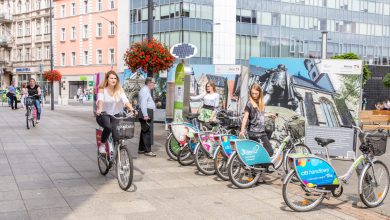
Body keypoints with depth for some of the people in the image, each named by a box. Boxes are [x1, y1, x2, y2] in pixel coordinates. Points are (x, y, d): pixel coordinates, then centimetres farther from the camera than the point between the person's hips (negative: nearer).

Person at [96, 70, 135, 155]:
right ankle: (102, 145, -8)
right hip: (103, 115, -3)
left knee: (116, 130, -18)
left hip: (115, 115, 3)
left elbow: (125, 100, -15)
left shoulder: (119, 90, -1)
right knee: (108, 127, -32)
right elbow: (100, 100, -25)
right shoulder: (102, 89, -7)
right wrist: (99, 110, -46)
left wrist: (132, 109, -33)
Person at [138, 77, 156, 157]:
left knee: (144, 131, 15)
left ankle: (141, 149, 22)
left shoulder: (147, 90, 21)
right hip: (146, 112, -11)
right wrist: (145, 115, -25)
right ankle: (147, 150, -11)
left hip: (147, 113, 11)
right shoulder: (144, 90, -13)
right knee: (147, 132, -11)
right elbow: (143, 103, -21)